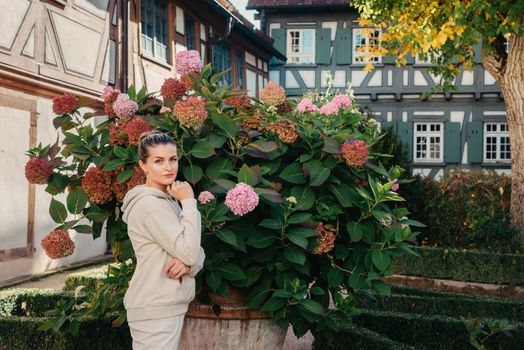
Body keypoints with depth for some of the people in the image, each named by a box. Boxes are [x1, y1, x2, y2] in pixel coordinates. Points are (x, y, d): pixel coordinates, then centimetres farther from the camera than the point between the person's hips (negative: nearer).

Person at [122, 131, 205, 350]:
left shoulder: (167, 200, 14)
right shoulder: (149, 204, -16)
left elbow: (196, 252, 10)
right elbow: (189, 252, -22)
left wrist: (188, 263, -13)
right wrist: (189, 202, -16)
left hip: (168, 305, 9)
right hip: (155, 310, -9)